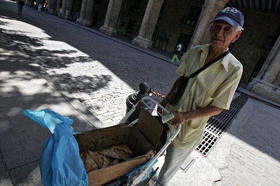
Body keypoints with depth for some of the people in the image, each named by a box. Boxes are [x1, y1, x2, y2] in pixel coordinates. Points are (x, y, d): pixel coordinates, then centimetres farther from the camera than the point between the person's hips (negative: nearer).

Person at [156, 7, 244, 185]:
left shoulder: (234, 69, -19)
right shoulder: (194, 52, -6)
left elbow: (217, 107, -16)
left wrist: (186, 115, -26)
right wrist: (169, 95, -6)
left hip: (189, 128, -4)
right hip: (168, 114, 5)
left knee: (170, 166, 17)